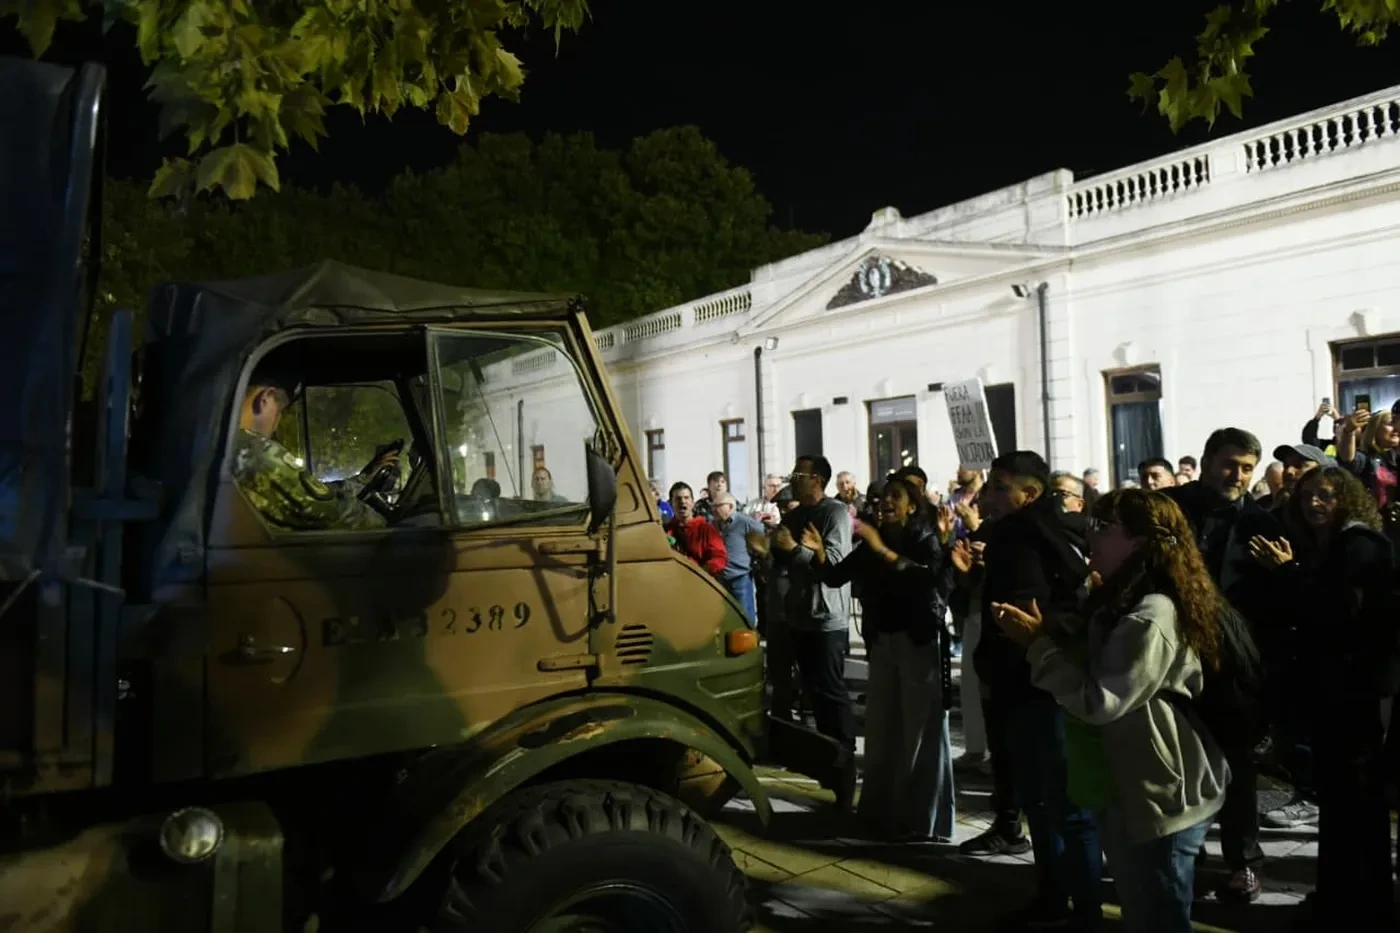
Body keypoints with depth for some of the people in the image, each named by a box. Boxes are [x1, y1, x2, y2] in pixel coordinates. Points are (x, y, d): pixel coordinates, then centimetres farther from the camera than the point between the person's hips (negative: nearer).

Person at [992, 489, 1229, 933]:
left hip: (1159, 801, -10)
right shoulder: (1121, 604, 11)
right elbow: (1086, 665, 12)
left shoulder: (1151, 617, -23)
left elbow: (1099, 702, -25)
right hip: (1131, 793, 10)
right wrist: (1048, 631, -2)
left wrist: (1039, 644, -20)